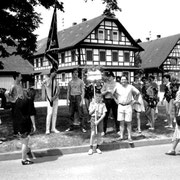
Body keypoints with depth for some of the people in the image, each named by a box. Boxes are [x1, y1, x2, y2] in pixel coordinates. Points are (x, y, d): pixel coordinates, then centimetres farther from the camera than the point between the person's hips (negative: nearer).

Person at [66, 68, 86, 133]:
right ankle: (71, 126, 13)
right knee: (71, 113, 4)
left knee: (80, 113, -6)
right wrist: (67, 100, 6)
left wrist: (82, 100, -10)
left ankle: (82, 127, -2)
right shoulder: (70, 82, 12)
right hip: (72, 97, 3)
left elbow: (82, 91, -1)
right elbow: (68, 91, 15)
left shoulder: (80, 81, 2)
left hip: (78, 97, -3)